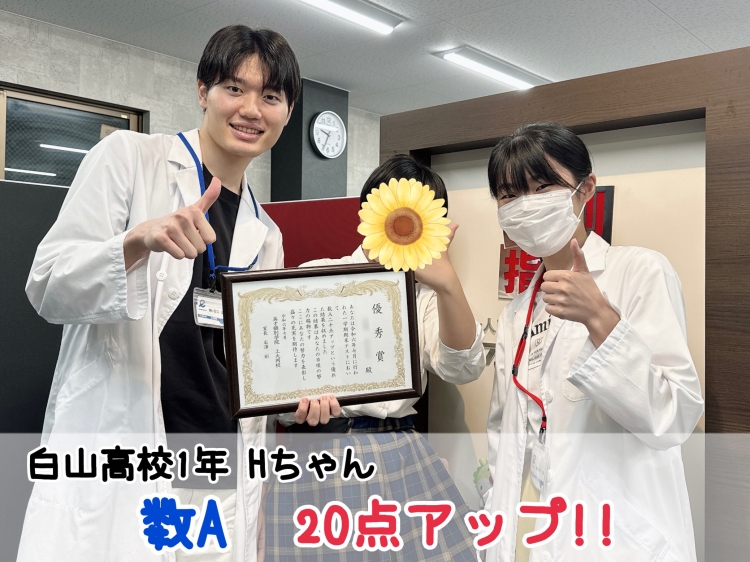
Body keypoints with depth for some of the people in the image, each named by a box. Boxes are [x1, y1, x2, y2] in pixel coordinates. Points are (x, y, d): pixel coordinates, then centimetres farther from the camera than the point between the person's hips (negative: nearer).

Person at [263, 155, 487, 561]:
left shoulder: (425, 294, 8)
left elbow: (462, 368, -10)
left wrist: (448, 284, -25)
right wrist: (299, 402, -25)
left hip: (403, 461, 3)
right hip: (321, 457, -3)